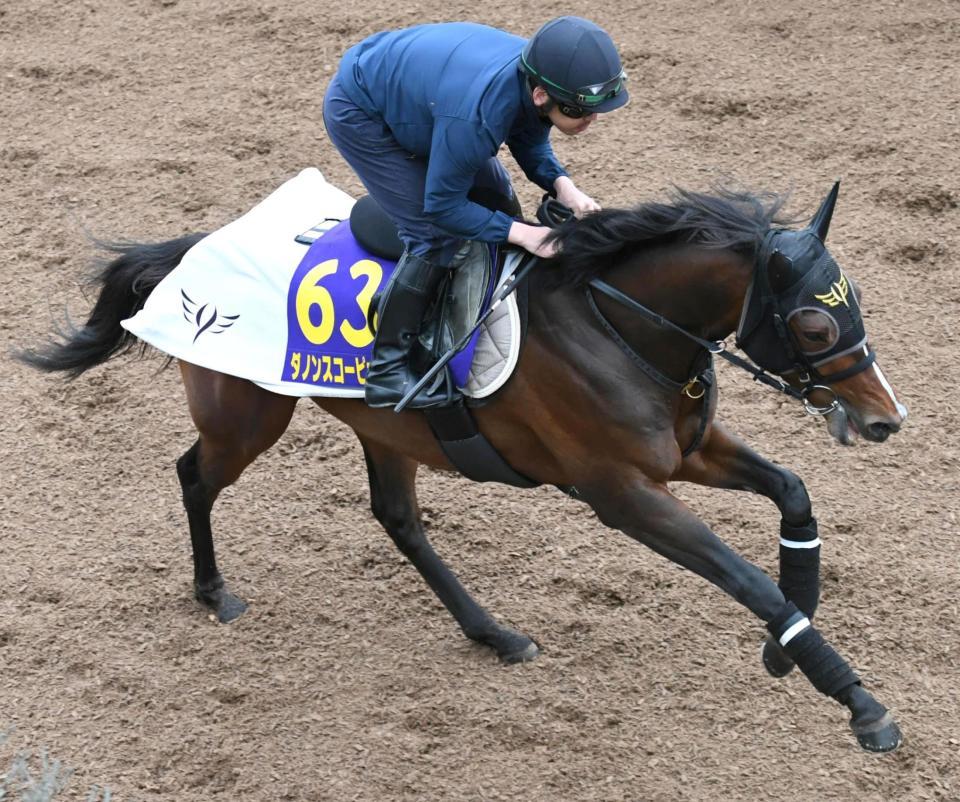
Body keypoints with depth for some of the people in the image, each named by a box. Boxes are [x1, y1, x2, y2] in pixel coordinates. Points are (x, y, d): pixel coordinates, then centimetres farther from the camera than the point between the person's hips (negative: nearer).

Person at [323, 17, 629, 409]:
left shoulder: (539, 74, -21)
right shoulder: (479, 113, -43)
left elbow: (531, 146, -1)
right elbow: (442, 205, -28)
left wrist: (563, 185, -20)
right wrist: (523, 234, -32)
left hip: (410, 90, 8)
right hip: (358, 112, -8)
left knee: (498, 199, 11)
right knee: (434, 234, -16)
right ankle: (386, 369, -7)